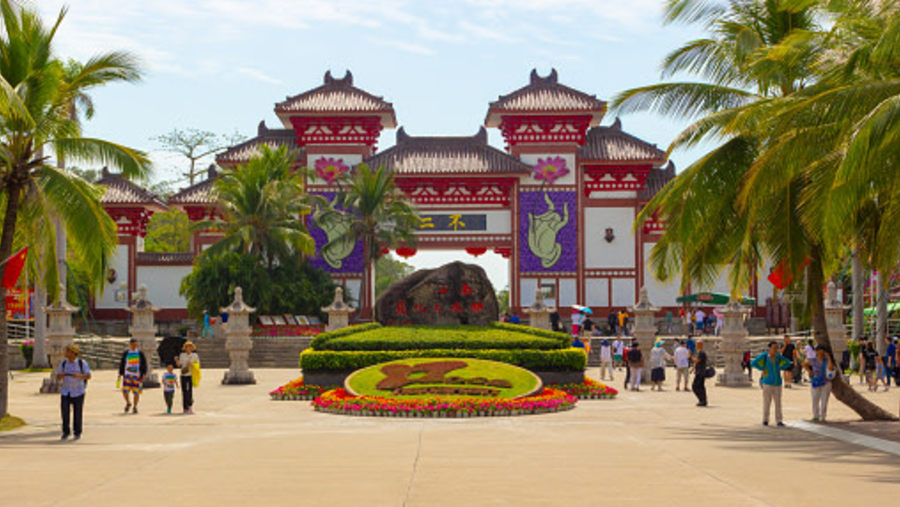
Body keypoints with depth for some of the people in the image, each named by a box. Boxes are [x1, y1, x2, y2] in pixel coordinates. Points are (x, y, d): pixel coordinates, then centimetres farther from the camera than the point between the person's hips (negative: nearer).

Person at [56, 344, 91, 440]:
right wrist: (61, 375, -21)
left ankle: (77, 432, 18)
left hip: (78, 392, -2)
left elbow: (88, 376, -10)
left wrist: (79, 376, -29)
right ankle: (66, 432, 9)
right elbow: (58, 377, 4)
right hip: (66, 392, 2)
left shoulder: (82, 363, -10)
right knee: (64, 411, -6)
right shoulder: (63, 363, -1)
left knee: (77, 413, 2)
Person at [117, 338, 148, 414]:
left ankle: (135, 407, 13)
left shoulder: (140, 353, 2)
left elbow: (144, 364, 2)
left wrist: (143, 374, -8)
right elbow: (121, 364, 11)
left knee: (136, 392, -2)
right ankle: (128, 403, 19)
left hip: (137, 376, -1)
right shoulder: (125, 353, 6)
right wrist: (120, 375, 8)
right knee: (125, 391, -9)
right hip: (127, 375, 1)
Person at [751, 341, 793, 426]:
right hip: (767, 383, -3)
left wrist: (780, 369, 6)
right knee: (766, 402, 0)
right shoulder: (764, 356, -7)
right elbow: (753, 363, -13)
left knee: (778, 402, 0)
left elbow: (788, 362, 18)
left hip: (777, 383, 3)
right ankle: (765, 420, 12)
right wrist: (762, 369, -12)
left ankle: (779, 421, 5)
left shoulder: (779, 356, 3)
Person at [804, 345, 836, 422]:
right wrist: (809, 371, 2)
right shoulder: (813, 360, 0)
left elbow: (830, 368, -23)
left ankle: (822, 417, 9)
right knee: (815, 400, 4)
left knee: (824, 401, 2)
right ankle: (815, 416, 16)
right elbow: (805, 365, 17)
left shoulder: (826, 360, -4)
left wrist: (829, 358, -20)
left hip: (826, 383, -1)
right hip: (816, 384, 1)